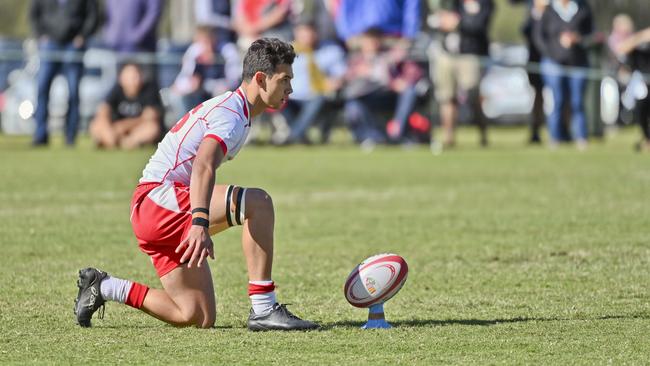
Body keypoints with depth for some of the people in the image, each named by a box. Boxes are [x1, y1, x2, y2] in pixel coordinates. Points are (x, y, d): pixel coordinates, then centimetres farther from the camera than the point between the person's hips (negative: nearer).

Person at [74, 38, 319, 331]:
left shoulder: (230, 109, 18)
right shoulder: (231, 114, -14)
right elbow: (203, 167, -32)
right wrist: (200, 224, -46)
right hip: (159, 199, -10)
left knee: (199, 318, 5)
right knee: (258, 202, -26)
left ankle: (103, 288, 15)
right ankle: (263, 310, -26)